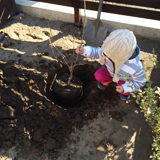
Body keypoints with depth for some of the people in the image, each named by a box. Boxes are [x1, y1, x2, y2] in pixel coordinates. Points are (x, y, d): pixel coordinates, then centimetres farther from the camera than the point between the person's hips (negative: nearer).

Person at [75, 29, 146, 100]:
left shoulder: (135, 67, -43)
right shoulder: (111, 52, -36)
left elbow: (140, 82, -23)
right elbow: (97, 53, -17)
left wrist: (125, 88, -37)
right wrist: (83, 50, -35)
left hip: (126, 78, -2)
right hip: (112, 71, 3)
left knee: (125, 91, -27)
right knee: (98, 75, -19)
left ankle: (126, 92, 11)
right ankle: (106, 81, 17)